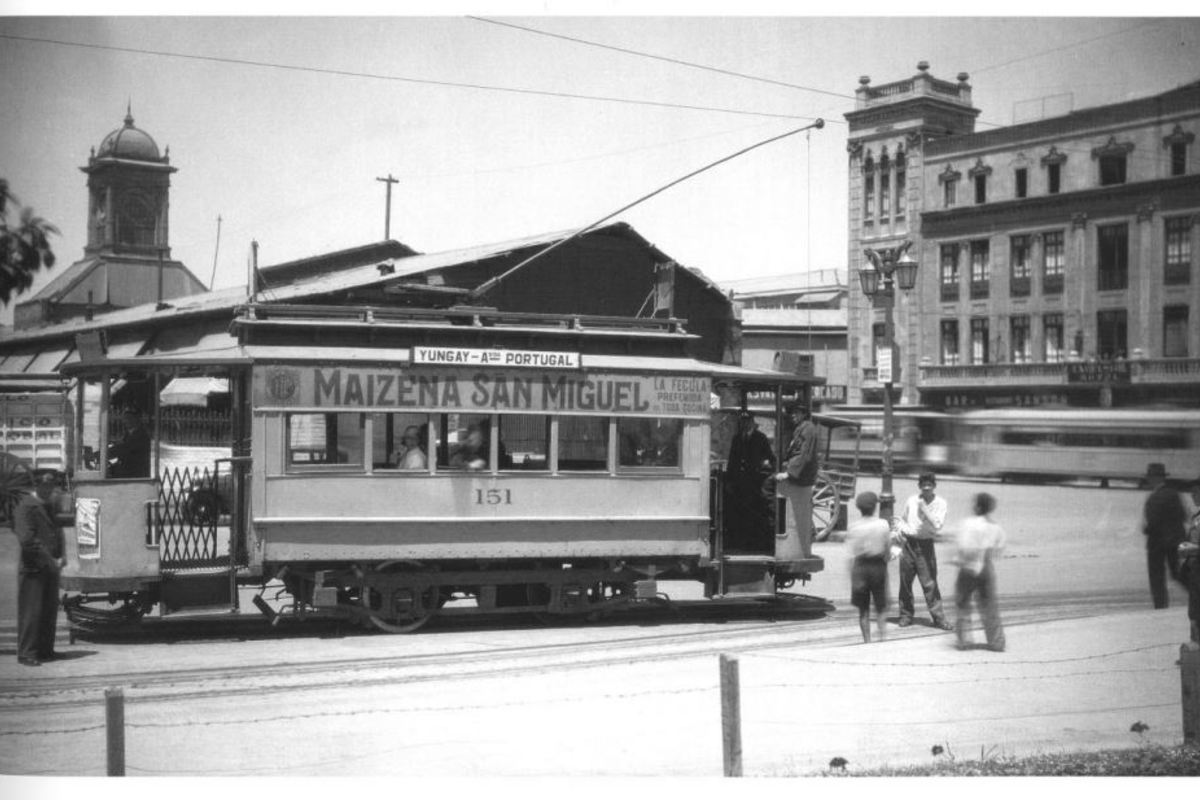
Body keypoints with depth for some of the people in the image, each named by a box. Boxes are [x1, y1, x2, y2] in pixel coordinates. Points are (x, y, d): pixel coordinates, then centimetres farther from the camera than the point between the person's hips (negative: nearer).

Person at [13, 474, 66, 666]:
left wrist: (59, 558, 6)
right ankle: (26, 653, 1)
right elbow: (27, 540, -20)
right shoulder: (26, 506, -12)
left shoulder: (49, 505, 16)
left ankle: (45, 650, 19)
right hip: (33, 569, -8)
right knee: (31, 612, -4)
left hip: (50, 569, 8)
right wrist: (51, 561, -19)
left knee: (50, 611, 11)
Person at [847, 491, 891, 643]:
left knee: (863, 610, 9)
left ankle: (867, 640, 9)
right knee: (880, 608, 13)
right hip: (878, 565, 0)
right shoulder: (883, 525, -7)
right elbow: (888, 545, -1)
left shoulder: (854, 528, -8)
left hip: (860, 566, 0)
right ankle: (883, 636, 1)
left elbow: (853, 550, -8)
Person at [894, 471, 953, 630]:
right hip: (908, 543, 3)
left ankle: (939, 618, 0)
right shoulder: (911, 501, 6)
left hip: (925, 545, -3)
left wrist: (924, 509, -18)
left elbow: (938, 525, -16)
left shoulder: (939, 503, -3)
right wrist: (900, 528, 1)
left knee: (929, 583, -6)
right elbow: (902, 519, 21)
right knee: (905, 582, 6)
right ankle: (906, 615, 19)